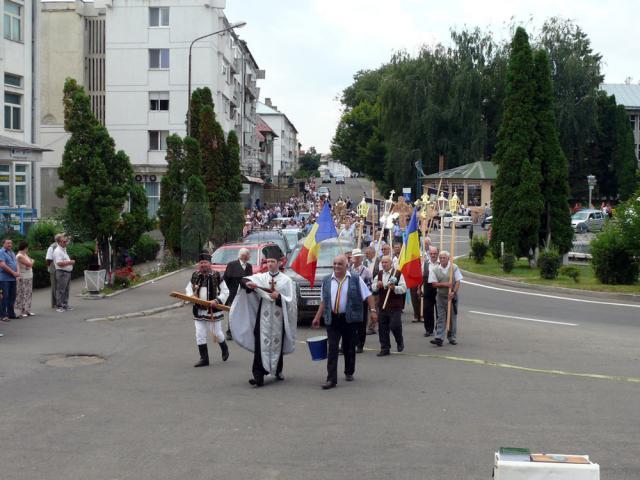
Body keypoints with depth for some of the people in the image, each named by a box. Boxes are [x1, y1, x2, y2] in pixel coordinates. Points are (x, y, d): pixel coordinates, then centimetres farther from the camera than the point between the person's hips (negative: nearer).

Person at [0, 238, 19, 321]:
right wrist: (13, 272, -16)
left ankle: (11, 314, 19)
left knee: (12, 297, 11)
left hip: (13, 278, 8)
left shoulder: (12, 253, 18)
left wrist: (17, 272, -4)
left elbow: (16, 263, 16)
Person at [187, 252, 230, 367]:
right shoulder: (195, 276, 4)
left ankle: (224, 349, 37)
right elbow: (188, 289, 15)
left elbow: (225, 292, -6)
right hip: (199, 311, 4)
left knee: (217, 333, 7)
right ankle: (204, 359, 11)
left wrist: (217, 300, -22)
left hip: (213, 310, -4)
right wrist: (191, 295, -7)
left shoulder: (217, 276, -8)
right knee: (200, 335, 2)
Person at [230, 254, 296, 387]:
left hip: (278, 318, 0)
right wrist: (247, 283, -31)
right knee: (261, 345, -7)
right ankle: (259, 376, -10)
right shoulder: (261, 277, 6)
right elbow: (243, 280, -8)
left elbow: (290, 300, -1)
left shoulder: (286, 280, 4)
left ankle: (278, 371, 30)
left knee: (277, 344, 10)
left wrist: (279, 296, -18)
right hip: (263, 316, 0)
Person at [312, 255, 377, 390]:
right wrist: (317, 317, 10)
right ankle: (331, 379, -8)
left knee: (349, 348, 9)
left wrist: (373, 310, -10)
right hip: (332, 319, 1)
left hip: (349, 319, -1)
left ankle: (349, 373, 28)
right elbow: (323, 301, 14)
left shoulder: (355, 280, 0)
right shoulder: (326, 281, 9)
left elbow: (368, 296, 0)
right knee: (332, 349, -5)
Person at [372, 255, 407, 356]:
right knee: (382, 328, 6)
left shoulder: (398, 273, -6)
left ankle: (400, 342, 21)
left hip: (395, 306, -5)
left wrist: (394, 288, -27)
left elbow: (404, 288, -10)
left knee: (394, 326, -9)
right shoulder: (379, 274, 12)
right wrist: (377, 285, -7)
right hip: (382, 305, 5)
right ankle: (385, 348, 16)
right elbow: (373, 288, 15)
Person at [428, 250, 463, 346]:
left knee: (453, 317, 7)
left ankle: (452, 337, 17)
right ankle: (439, 338, -7)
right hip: (441, 296, 0)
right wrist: (445, 284, -16)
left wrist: (453, 292, -17)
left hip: (452, 296, 0)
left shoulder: (454, 268, -1)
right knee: (441, 318, -3)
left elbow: (458, 282, -4)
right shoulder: (435, 270, 2)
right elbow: (434, 283, -2)